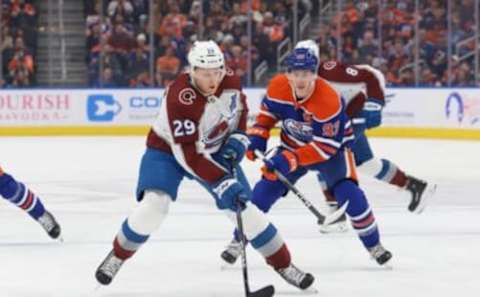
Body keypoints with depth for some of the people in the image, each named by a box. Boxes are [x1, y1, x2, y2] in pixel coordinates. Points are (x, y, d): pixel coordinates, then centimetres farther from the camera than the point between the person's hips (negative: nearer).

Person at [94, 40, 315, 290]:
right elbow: (188, 154, -37)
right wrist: (223, 184, -42)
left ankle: (283, 265, 10)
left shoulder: (231, 82, -18)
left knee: (244, 207, -4)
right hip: (167, 149, -4)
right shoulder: (179, 98, -36)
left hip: (214, 150, 4)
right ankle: (118, 255, 1)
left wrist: (238, 138, -9)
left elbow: (239, 108, 8)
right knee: (153, 206, -24)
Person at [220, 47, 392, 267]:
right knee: (265, 189, -6)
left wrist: (289, 160, -40)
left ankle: (373, 244, 1)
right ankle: (238, 241, 12)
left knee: (348, 194, -20)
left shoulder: (328, 100, -35)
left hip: (331, 146, -4)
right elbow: (268, 111, 3)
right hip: (293, 145, 4)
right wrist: (258, 137, -11)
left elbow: (325, 146, -33)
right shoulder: (277, 86, -20)